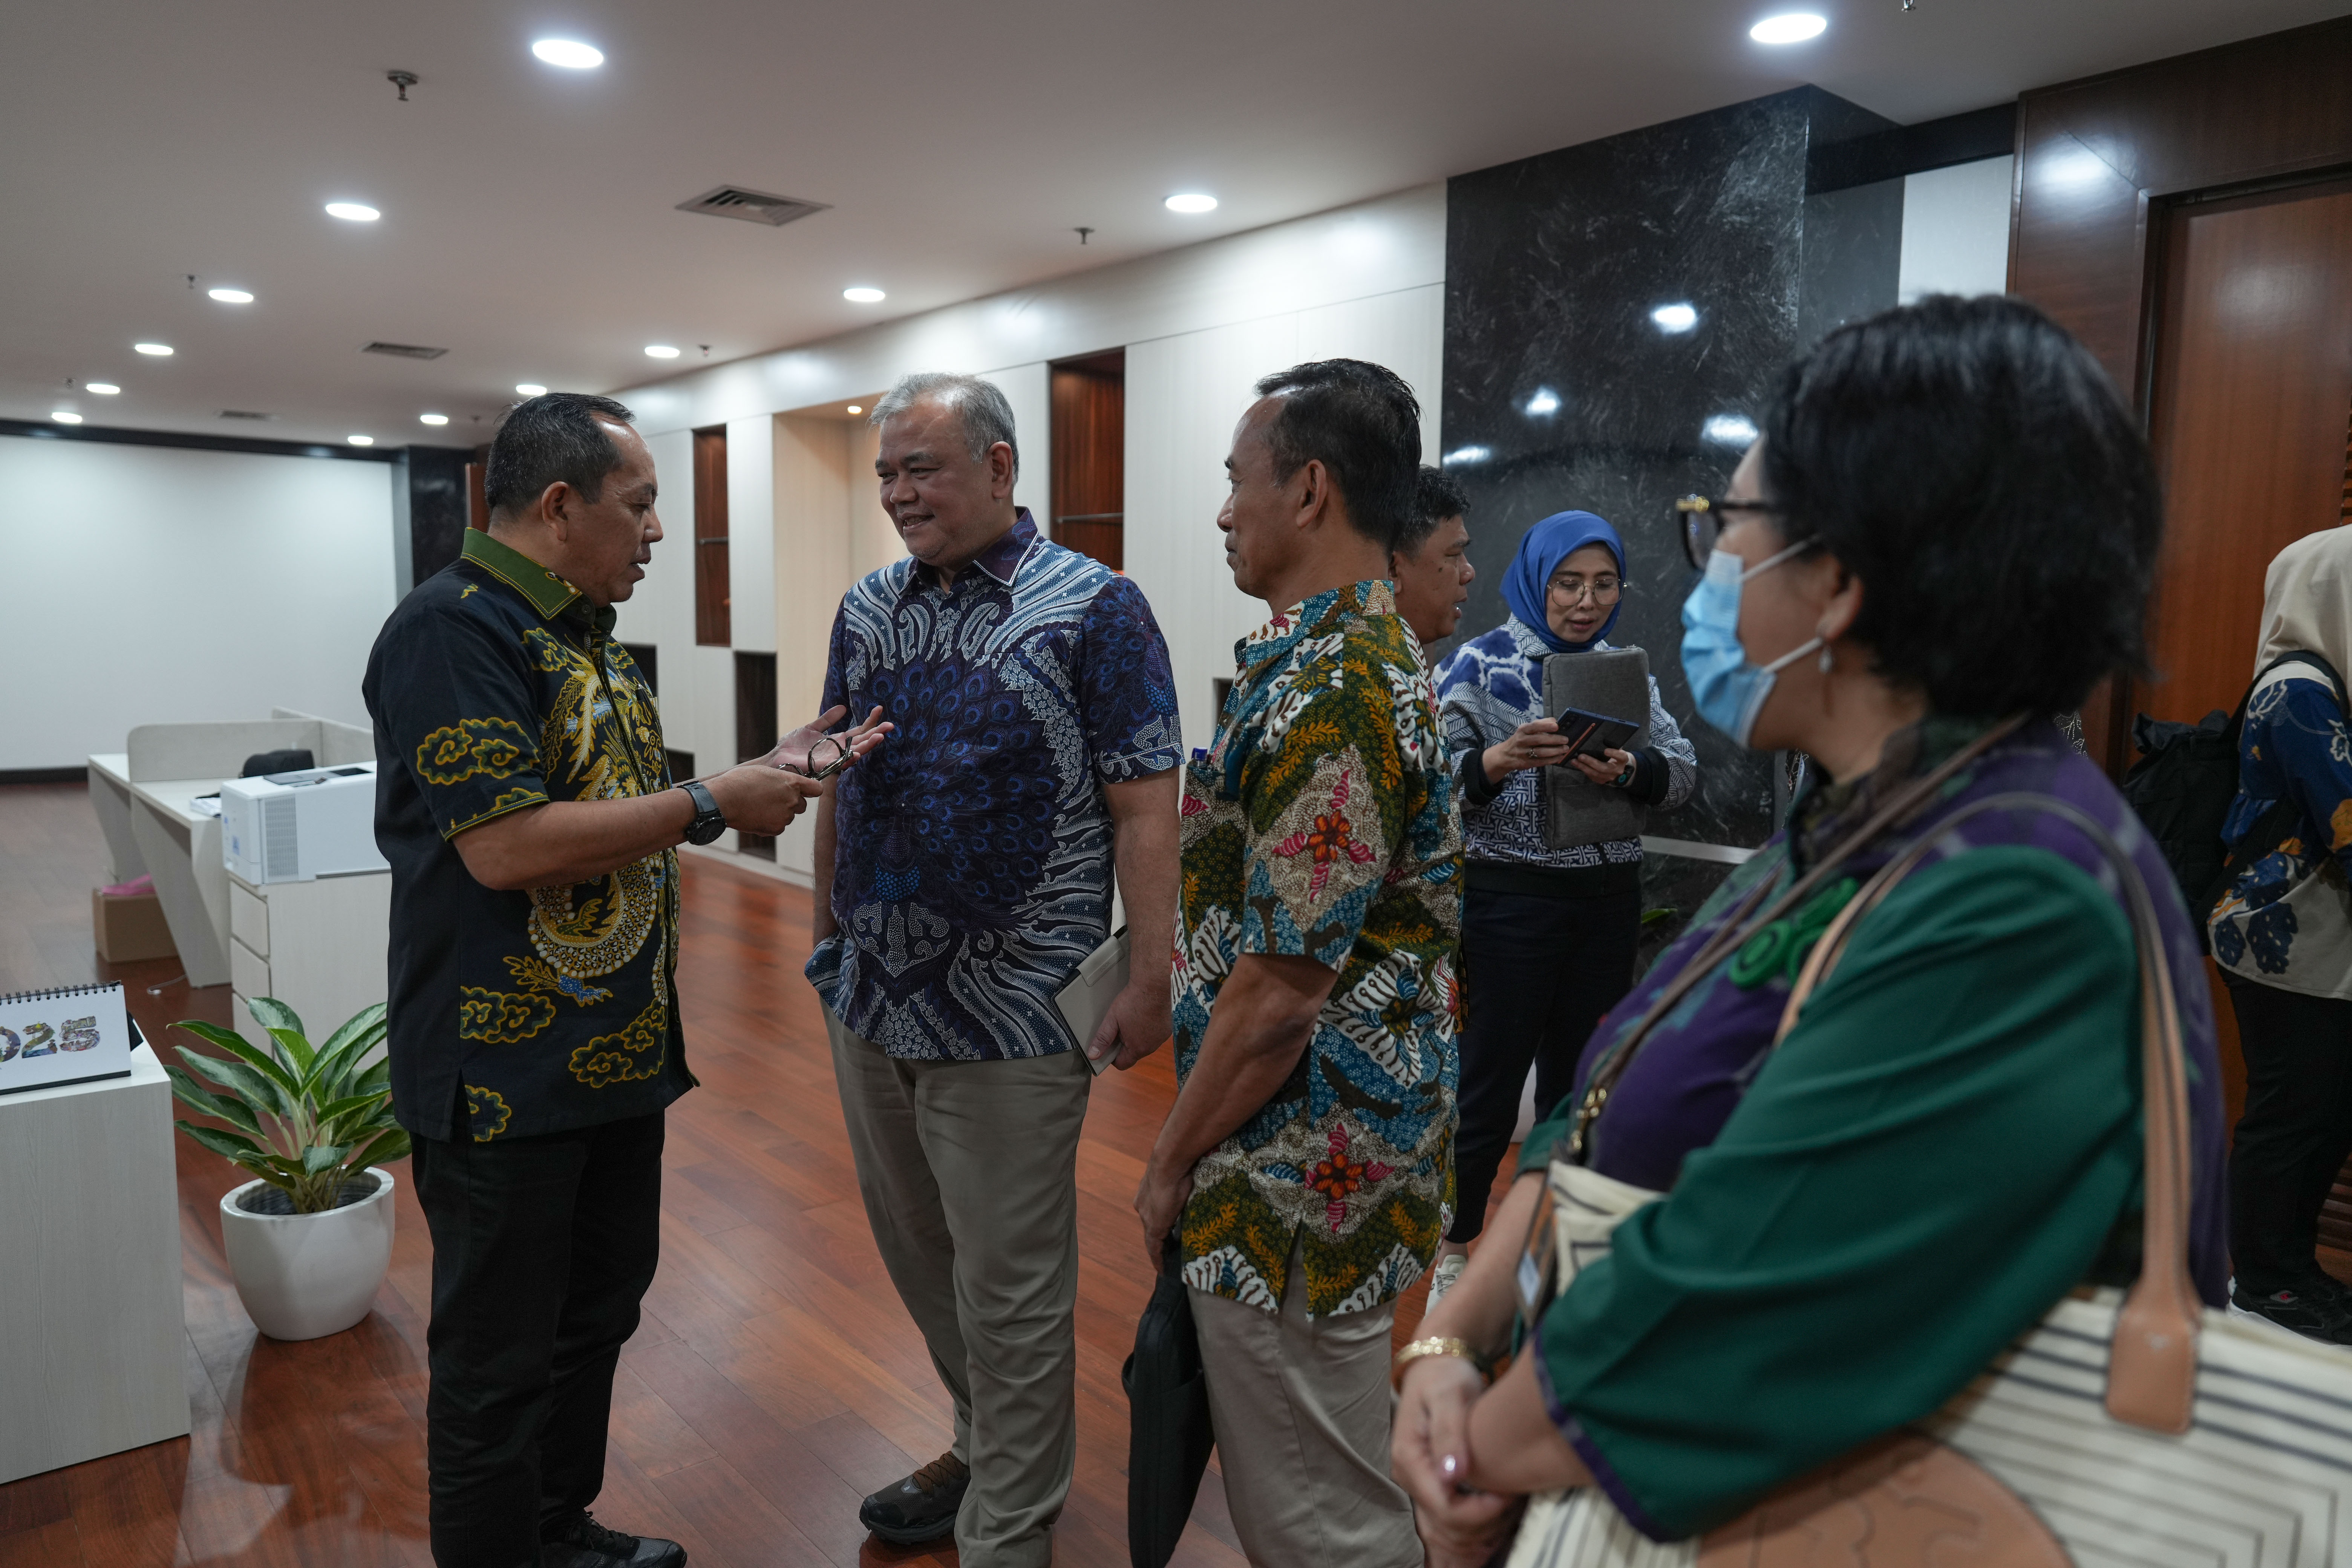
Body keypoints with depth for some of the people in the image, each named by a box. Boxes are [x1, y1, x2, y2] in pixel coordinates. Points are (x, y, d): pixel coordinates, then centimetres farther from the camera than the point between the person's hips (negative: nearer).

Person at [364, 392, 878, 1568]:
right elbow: (507, 847, -27)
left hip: (617, 1053, 10)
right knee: (499, 1362, 8)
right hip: (505, 1076, -10)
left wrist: (764, 778, 5)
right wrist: (715, 802, -20)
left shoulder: (587, 632, 12)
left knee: (596, 1316, 23)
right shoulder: (455, 629, -18)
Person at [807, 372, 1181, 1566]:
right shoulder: (867, 611, 9)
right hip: (869, 999, 7)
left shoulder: (1092, 609, -9)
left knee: (1008, 1293, 5)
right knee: (917, 1256, 21)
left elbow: (1144, 809, -13)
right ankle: (985, 1448, 44)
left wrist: (1151, 979, -18)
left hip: (1008, 1018, -6)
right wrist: (828, 932, 16)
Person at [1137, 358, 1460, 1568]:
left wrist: (1172, 1164, -10)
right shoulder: (1373, 654, 10)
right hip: (1320, 1159, 10)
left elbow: (1278, 992, -24)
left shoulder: (1328, 692, -24)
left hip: (1301, 1180, -10)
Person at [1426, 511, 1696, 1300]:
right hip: (1508, 899, -5)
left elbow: (1683, 771, 3)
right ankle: (1454, 1250, 20)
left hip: (1607, 899, 5)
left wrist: (1628, 770, -18)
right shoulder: (1476, 665, -5)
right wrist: (1503, 759, -30)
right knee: (1491, 1080, 2)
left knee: (1578, 1076, 14)